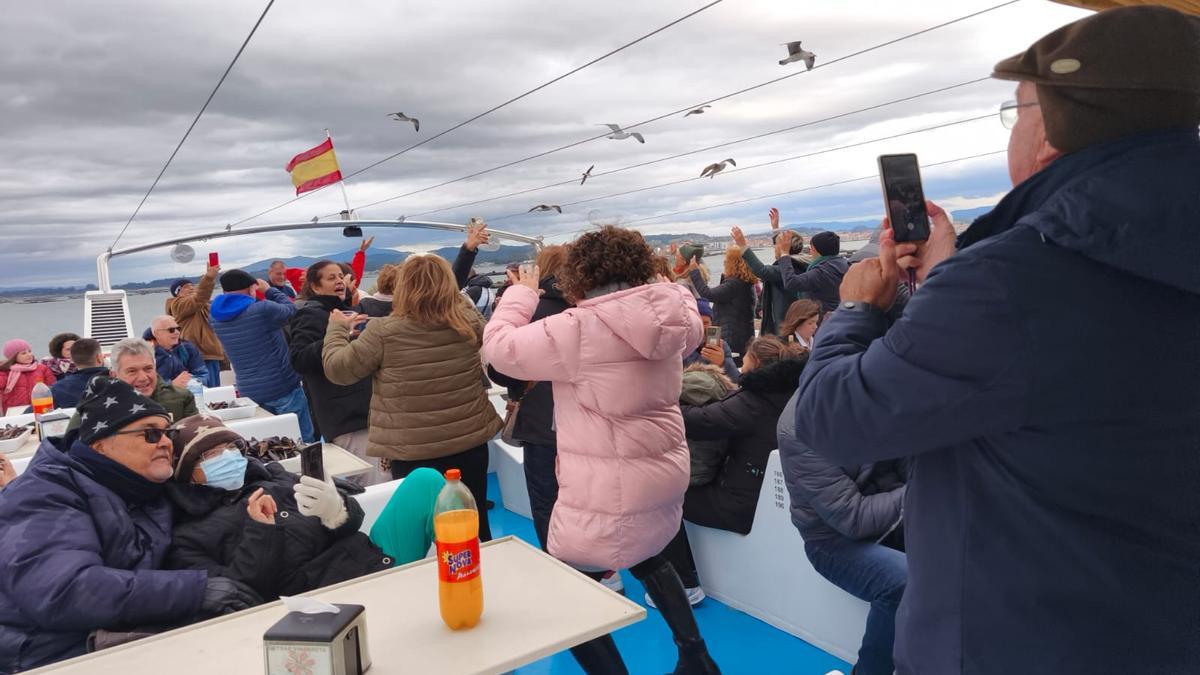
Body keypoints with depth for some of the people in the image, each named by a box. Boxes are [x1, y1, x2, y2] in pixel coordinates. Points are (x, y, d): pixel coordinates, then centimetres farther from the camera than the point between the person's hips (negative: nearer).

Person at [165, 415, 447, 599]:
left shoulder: (269, 475, 22)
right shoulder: (186, 537, 11)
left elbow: (353, 514, 14)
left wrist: (335, 511, -9)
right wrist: (259, 532, -11)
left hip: (373, 562, 6)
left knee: (424, 481, -14)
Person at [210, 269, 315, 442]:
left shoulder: (217, 318, 3)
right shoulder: (262, 310, -17)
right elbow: (291, 310, 1)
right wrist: (269, 290, 12)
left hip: (248, 392, 7)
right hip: (282, 387, -7)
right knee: (305, 440, 3)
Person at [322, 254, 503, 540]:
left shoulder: (384, 332, -15)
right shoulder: (469, 322, -5)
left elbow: (337, 369, -3)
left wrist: (337, 327, 13)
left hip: (412, 453, -3)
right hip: (470, 444, 3)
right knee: (477, 527, 17)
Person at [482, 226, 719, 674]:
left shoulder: (575, 330, -21)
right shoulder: (671, 317, -2)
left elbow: (499, 346, -9)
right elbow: (694, 327, 23)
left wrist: (520, 294, 6)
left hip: (608, 490, -7)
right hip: (665, 474, 8)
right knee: (649, 557, 35)